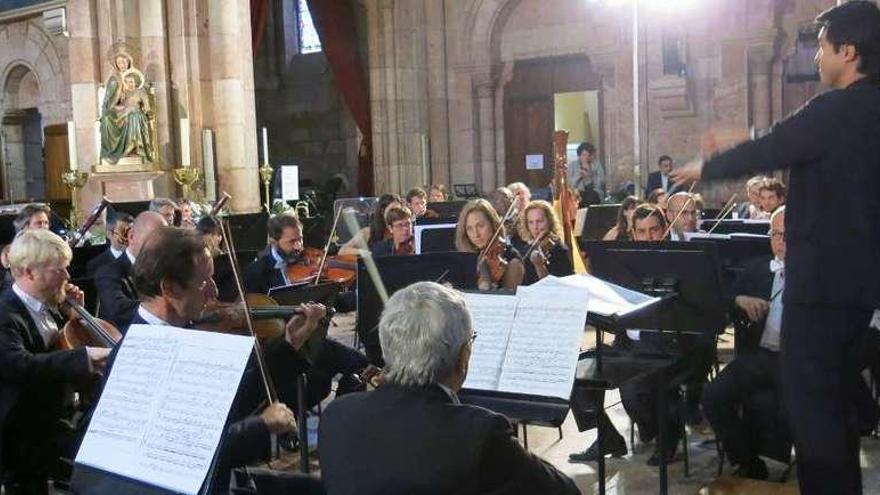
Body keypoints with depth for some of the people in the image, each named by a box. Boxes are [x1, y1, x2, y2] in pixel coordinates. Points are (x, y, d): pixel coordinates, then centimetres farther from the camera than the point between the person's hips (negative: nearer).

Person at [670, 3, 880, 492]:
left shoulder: (835, 110, -18)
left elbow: (767, 151, -12)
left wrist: (704, 168, 4)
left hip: (823, 277, -9)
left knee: (808, 398, 1)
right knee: (836, 394, 20)